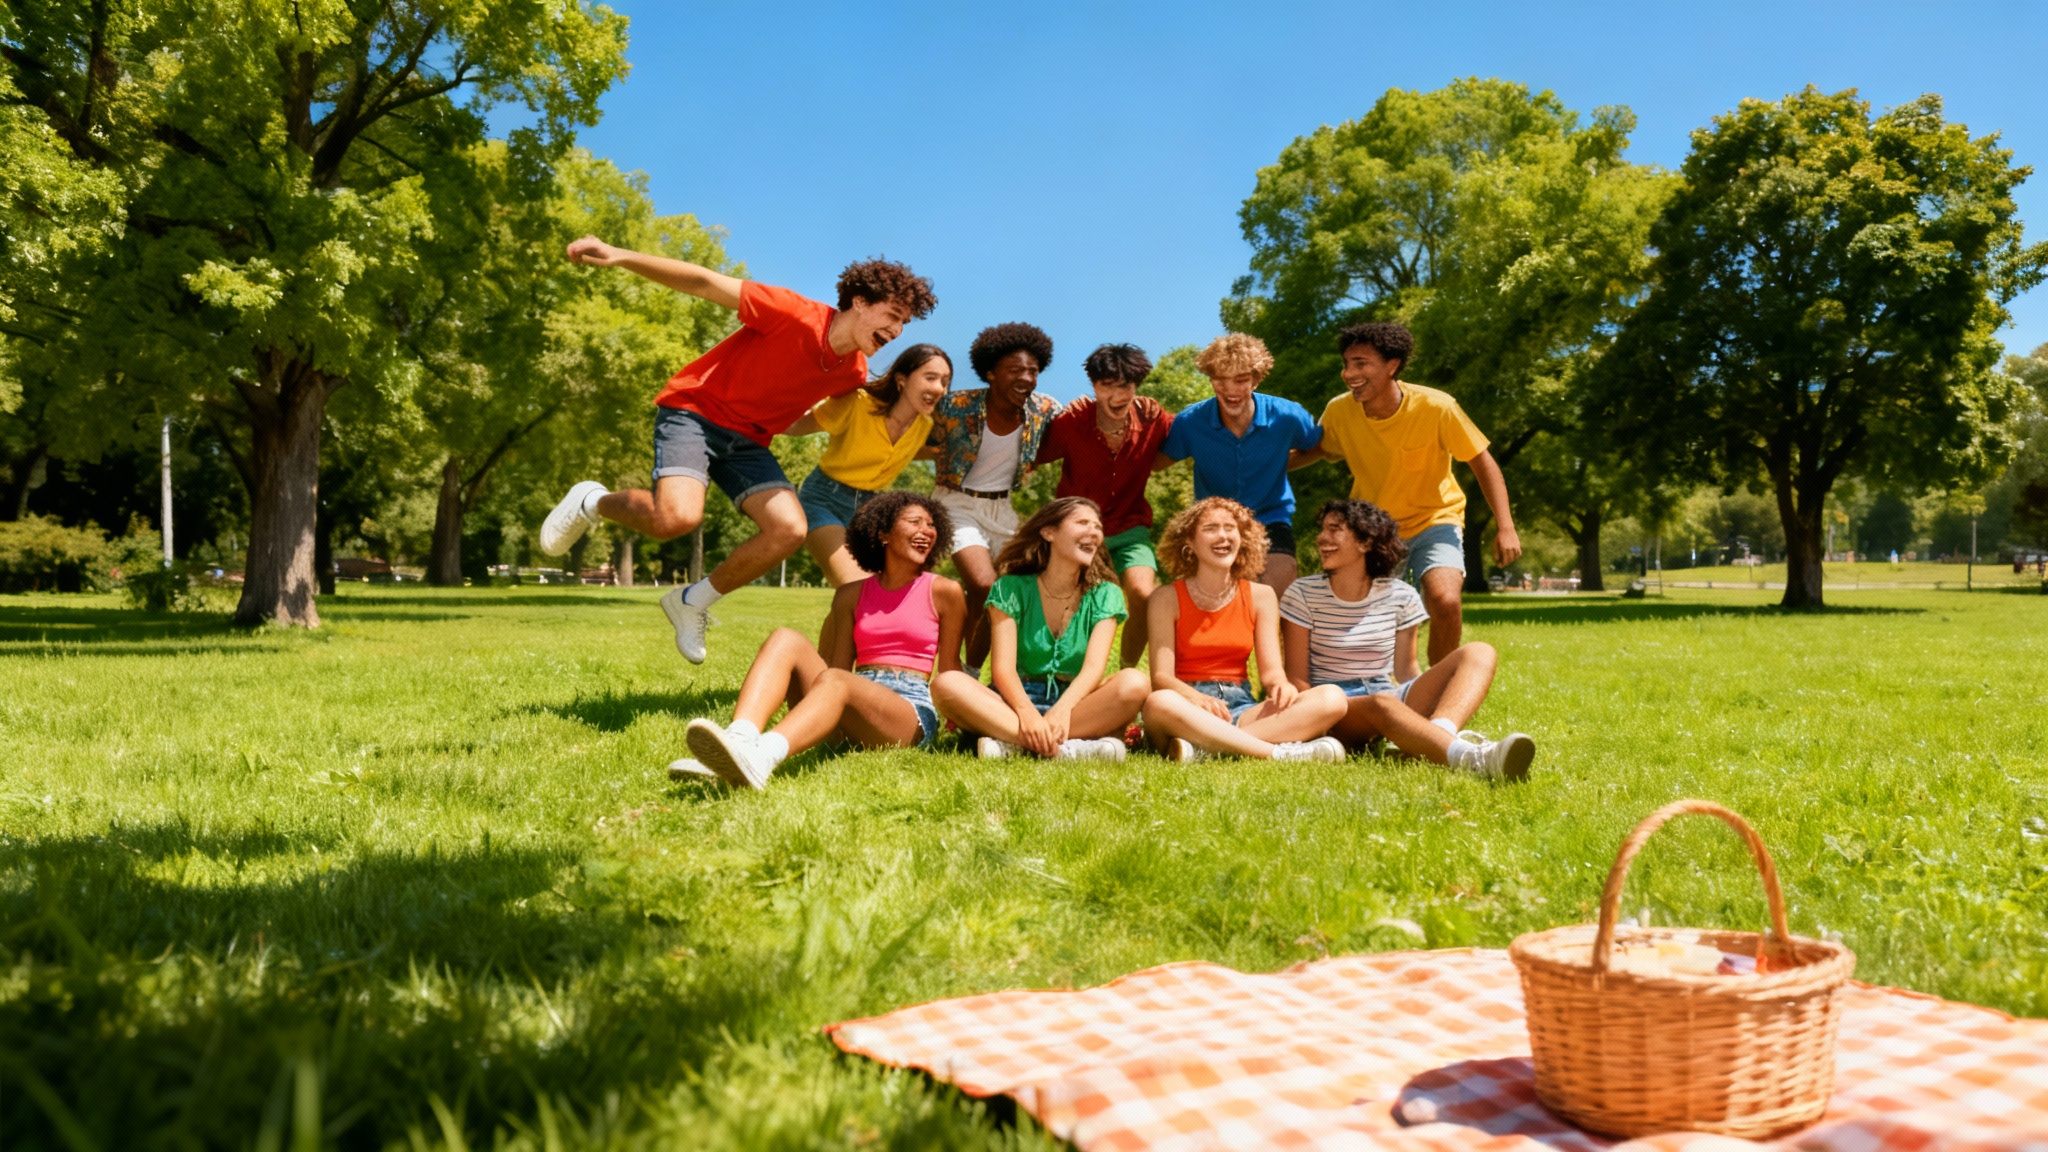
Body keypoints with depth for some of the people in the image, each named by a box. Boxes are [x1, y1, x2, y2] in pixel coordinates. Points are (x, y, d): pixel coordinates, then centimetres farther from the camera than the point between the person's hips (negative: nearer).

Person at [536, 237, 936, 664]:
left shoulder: (853, 373, 0)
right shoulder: (796, 315, -20)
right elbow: (704, 282, -18)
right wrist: (621, 256, -26)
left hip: (748, 439, 6)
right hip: (694, 409, -6)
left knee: (790, 529, -16)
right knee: (678, 516, -31)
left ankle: (693, 601, 5)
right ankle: (592, 503, 4)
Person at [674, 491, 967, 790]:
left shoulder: (943, 592, 7)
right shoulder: (852, 596, 17)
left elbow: (949, 670, 11)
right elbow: (840, 665, 14)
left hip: (912, 712, -4)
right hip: (849, 722, 4)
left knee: (832, 681, -35)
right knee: (786, 639, -18)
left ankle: (761, 757, -66)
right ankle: (738, 740, -45)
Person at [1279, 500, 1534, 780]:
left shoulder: (1400, 596, 6)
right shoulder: (1302, 595, -1)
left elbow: (1405, 672, 9)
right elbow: (1297, 677, -3)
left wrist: (1425, 702, -11)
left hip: (1389, 696, 4)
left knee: (1479, 654, -15)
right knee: (1382, 704, -39)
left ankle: (1440, 732, -46)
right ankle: (1471, 757, -63)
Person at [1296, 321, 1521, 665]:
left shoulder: (1436, 407, -23)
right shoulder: (1339, 411, -15)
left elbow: (1482, 462, -12)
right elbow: (1320, 450, 7)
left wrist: (1506, 527, -19)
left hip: (1433, 521, -3)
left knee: (1446, 602, -25)